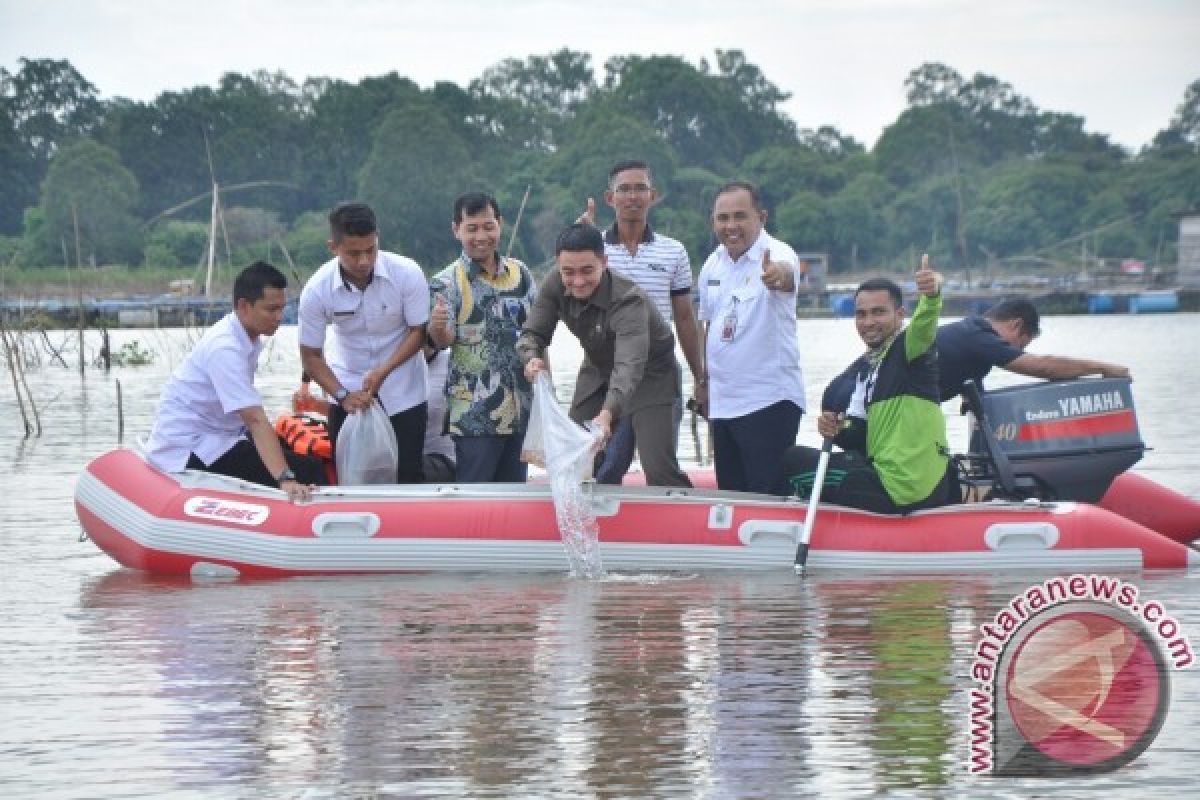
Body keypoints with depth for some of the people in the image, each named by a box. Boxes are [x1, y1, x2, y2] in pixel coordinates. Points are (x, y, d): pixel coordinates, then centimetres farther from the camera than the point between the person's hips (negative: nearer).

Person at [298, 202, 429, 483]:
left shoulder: (407, 273, -20)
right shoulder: (317, 289, -17)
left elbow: (418, 331, -9)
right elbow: (311, 355, -9)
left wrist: (383, 372, -22)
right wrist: (342, 395, -22)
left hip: (403, 391, -1)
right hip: (348, 388, 1)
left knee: (408, 477, -3)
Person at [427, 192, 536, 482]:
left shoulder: (520, 274, 9)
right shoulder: (448, 282, -5)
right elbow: (444, 340, -14)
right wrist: (436, 327, -36)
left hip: (520, 412, 5)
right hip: (475, 415, -5)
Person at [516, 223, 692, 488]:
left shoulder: (628, 300, -36)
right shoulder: (555, 286, -18)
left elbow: (630, 365, -49)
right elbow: (532, 333, -9)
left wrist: (607, 414, -66)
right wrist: (532, 357, -35)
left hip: (648, 376, -6)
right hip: (597, 372, 6)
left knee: (659, 469, -18)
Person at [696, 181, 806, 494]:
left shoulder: (776, 254, -14)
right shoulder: (713, 264, 9)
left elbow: (786, 271, -39)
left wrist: (778, 274, -62)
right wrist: (703, 380, 21)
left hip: (770, 400, -7)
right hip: (723, 402, 7)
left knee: (769, 495, -11)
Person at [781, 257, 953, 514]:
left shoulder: (911, 349, -11)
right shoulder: (860, 370, 14)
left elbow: (923, 328, -35)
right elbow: (862, 438, 16)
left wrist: (932, 296, -56)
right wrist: (838, 430, -6)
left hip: (899, 489, -9)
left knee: (793, 461, 2)